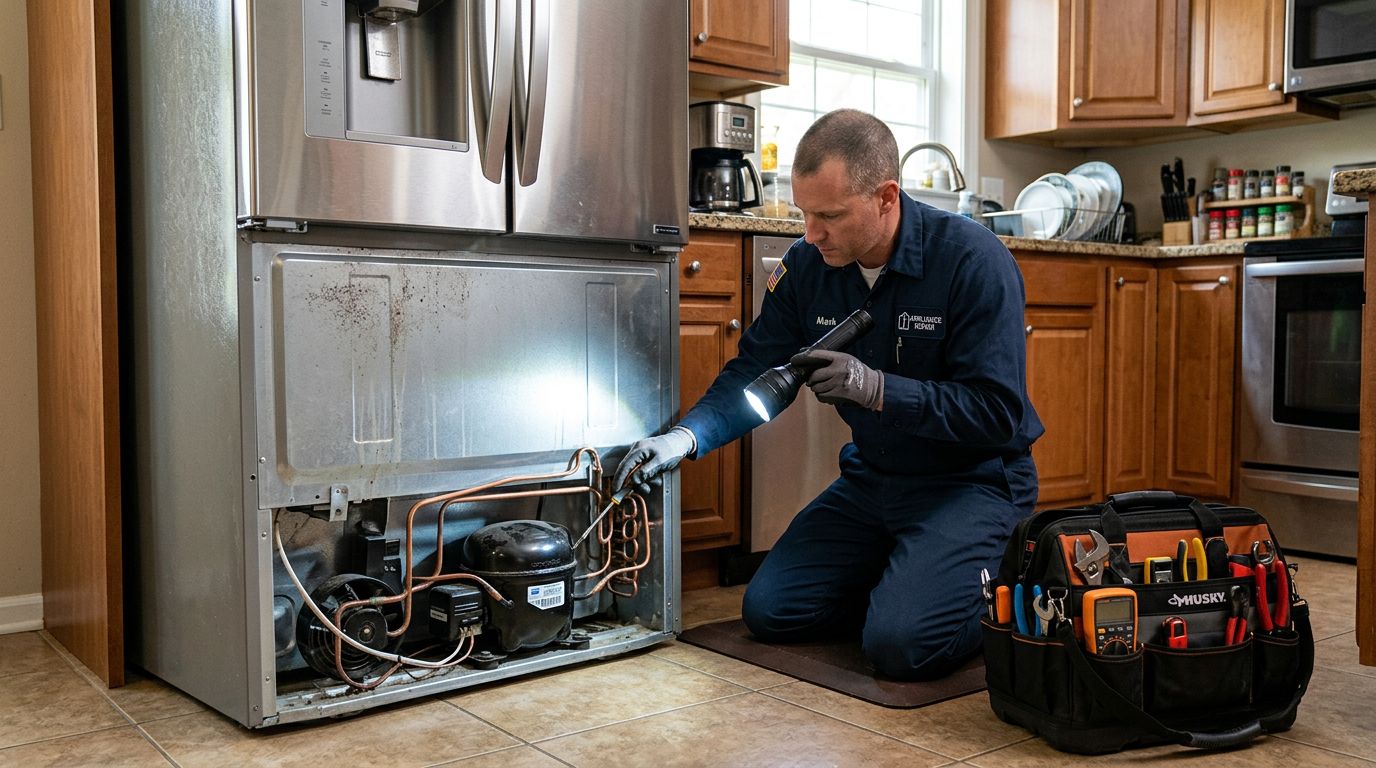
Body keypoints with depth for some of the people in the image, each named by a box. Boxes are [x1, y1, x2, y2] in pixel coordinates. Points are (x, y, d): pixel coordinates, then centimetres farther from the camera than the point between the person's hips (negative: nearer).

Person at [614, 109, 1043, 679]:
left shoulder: (975, 261, -21)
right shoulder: (808, 265, -5)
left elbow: (999, 413, -23)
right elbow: (755, 371, -1)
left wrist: (877, 388, -31)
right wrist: (686, 436, -18)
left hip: (972, 480, -6)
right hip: (873, 477, 6)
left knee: (901, 645, -23)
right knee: (768, 611, 0)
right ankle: (904, 586, 19)